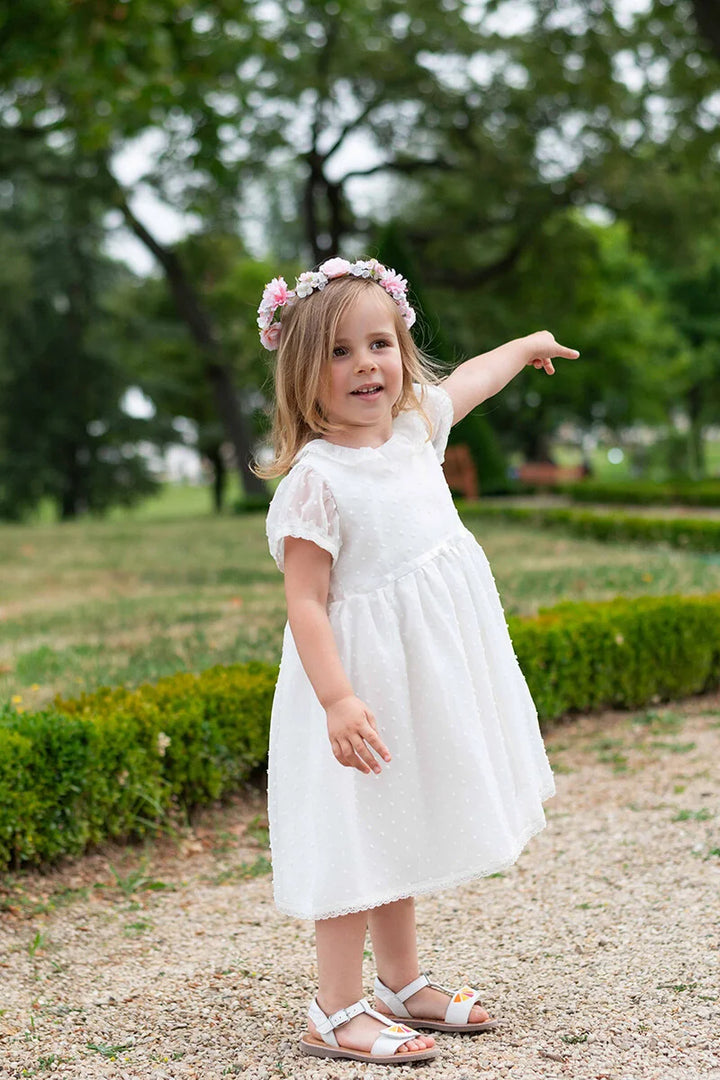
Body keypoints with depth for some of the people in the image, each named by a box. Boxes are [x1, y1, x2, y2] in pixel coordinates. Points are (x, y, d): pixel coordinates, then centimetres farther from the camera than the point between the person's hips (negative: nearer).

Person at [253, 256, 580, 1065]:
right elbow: (305, 602, -23)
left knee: (403, 833, 18)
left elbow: (468, 380, 25)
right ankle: (336, 1013, 10)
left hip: (430, 673, 8)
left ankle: (402, 984, 32)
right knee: (360, 839, -2)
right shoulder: (315, 479, -21)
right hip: (367, 678, -8)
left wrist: (528, 345, 42)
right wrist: (337, 699, -32)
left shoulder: (415, 424, 2)